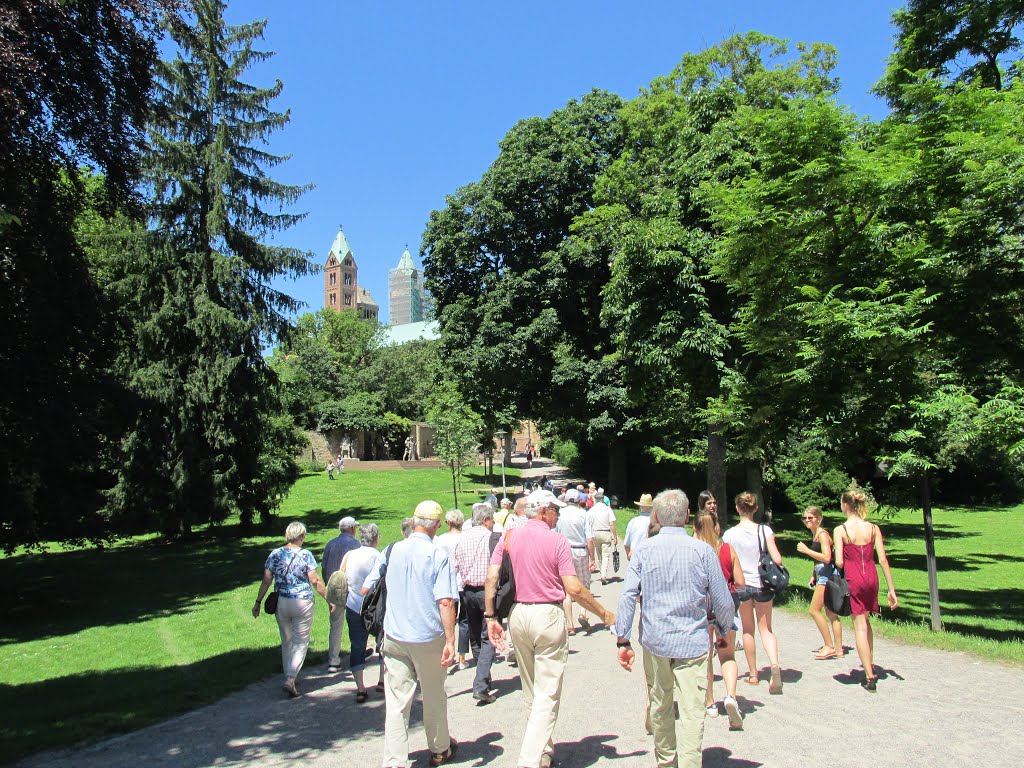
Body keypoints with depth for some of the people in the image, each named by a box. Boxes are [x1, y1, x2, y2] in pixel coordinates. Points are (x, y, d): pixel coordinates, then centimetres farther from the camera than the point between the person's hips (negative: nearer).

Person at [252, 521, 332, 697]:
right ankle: (290, 679, -7)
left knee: (286, 642, 18)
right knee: (301, 642, 5)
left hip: (281, 603, 4)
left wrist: (258, 602, 12)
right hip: (302, 603, -4)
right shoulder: (306, 555, -9)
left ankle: (289, 678, 28)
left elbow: (266, 581, 2)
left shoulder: (275, 554, 1)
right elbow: (315, 581, -9)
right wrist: (329, 599, -1)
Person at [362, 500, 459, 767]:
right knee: (434, 697, 17)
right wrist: (450, 640, -16)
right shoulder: (438, 554, -11)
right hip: (429, 637, -2)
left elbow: (365, 589, 8)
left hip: (394, 637, 2)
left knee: (396, 702, 6)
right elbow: (445, 601, -18)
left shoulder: (392, 551, 1)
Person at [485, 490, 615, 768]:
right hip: (548, 616, -5)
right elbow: (574, 588, -14)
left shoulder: (508, 538, 1)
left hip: (518, 615, 5)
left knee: (530, 691, 20)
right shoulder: (557, 541, -10)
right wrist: (604, 614, -3)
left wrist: (490, 617, 3)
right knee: (547, 693, 1)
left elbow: (491, 579, -4)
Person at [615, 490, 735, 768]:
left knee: (660, 705, 21)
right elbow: (723, 602, -2)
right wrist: (724, 631, 16)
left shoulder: (643, 550, -4)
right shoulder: (702, 550, -7)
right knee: (691, 712, 1)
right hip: (692, 642, -2)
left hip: (655, 641, 3)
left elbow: (627, 596, -10)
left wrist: (623, 641, -3)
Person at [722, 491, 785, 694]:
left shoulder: (730, 534, -9)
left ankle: (753, 674, 22)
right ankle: (775, 664, -12)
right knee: (766, 629, 13)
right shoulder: (765, 531, -9)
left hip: (741, 585, 0)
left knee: (748, 630, 15)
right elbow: (777, 560, -13)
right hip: (762, 585, 0)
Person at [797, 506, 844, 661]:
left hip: (827, 576, -10)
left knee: (814, 610, -9)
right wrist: (814, 576, 18)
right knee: (831, 613, 11)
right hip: (823, 576, 10)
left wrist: (806, 550, -20)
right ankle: (838, 648, 16)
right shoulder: (814, 535, 16)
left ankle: (829, 646, -3)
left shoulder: (822, 534, -13)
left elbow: (826, 558, -24)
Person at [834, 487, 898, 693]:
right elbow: (883, 560, -1)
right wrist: (891, 589, 2)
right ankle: (870, 665, 25)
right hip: (871, 578, 4)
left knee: (860, 626, 2)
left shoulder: (841, 530, -10)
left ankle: (870, 677, 1)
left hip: (853, 580, -4)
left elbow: (839, 562, -14)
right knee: (866, 621, 23)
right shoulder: (873, 528, 0)